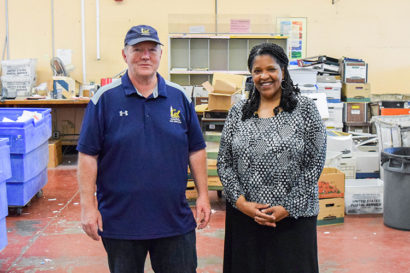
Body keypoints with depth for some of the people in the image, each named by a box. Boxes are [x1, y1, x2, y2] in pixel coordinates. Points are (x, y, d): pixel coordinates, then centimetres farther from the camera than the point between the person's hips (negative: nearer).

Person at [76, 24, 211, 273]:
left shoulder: (179, 97, 4)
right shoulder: (105, 99, -4)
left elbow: (196, 150, 9)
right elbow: (88, 155, -5)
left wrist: (203, 195, 5)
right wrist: (88, 206, -9)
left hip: (175, 220, 2)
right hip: (120, 222, -2)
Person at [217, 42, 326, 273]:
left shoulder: (305, 109, -1)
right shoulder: (238, 112, 7)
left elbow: (315, 164, -5)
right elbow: (224, 163, 6)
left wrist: (288, 208, -10)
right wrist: (240, 202, -7)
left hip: (293, 217, -2)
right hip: (244, 217, 3)